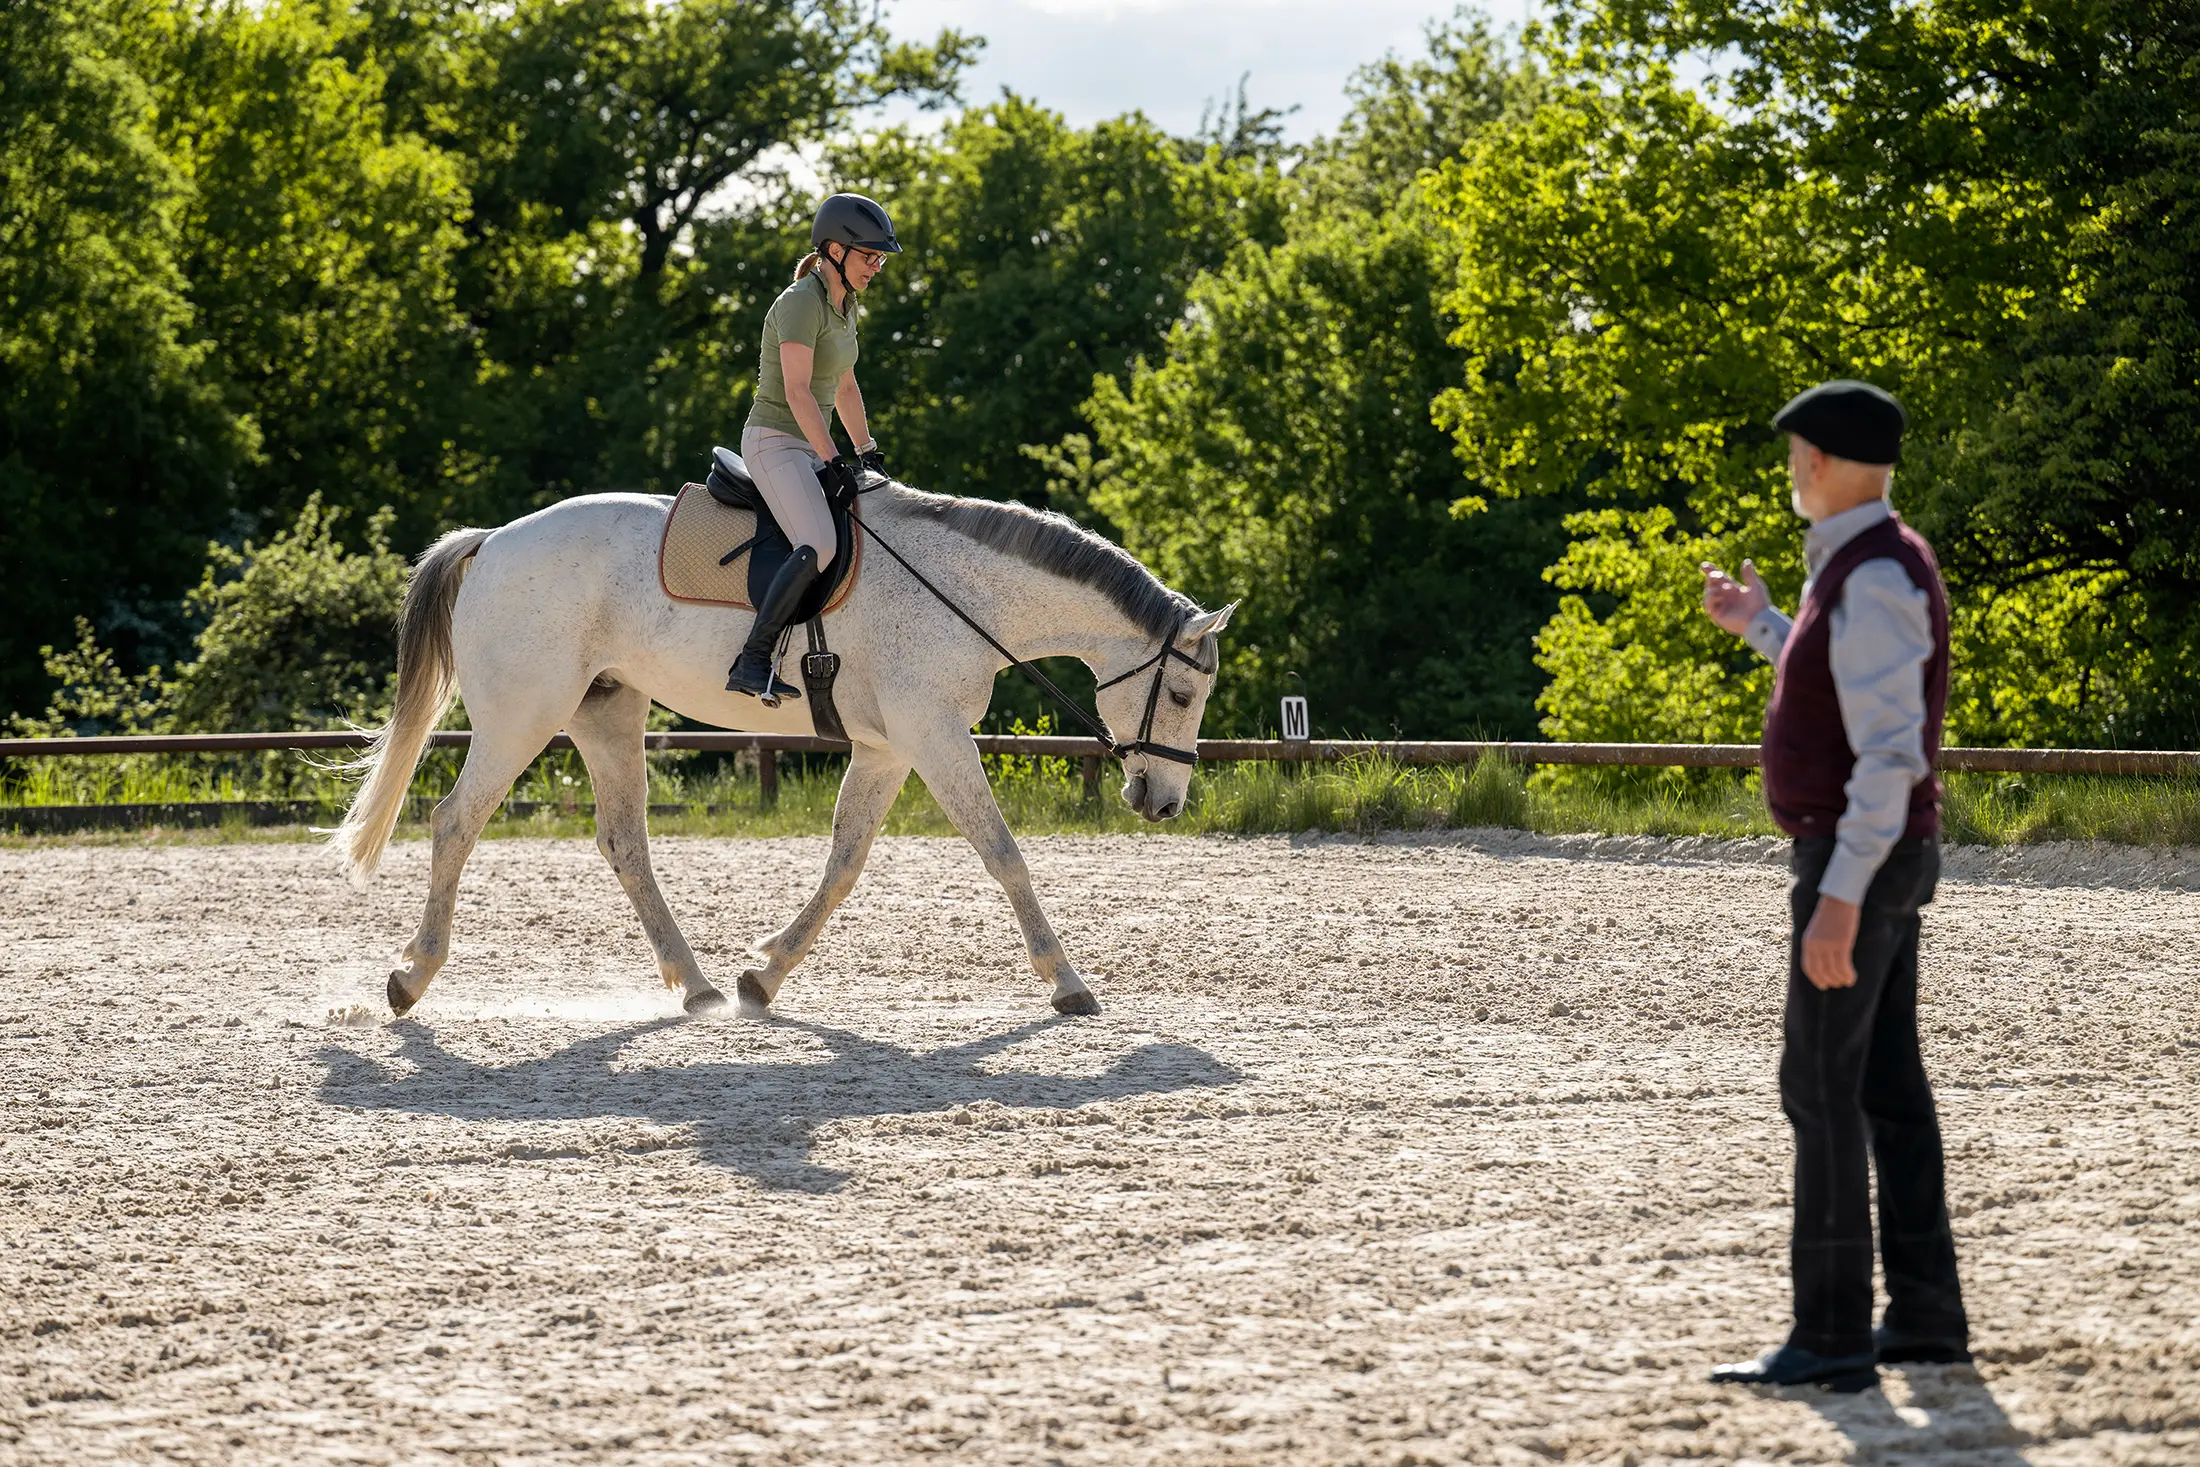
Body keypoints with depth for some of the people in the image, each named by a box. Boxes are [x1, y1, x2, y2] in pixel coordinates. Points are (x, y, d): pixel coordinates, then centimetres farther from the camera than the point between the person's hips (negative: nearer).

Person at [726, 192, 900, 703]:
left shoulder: (844, 305, 14)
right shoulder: (801, 302, -15)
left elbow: (845, 389, 23)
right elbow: (798, 392, -23)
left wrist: (868, 452, 18)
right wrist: (834, 461, -26)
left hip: (809, 448, 10)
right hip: (774, 443, -10)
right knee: (818, 546, -29)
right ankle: (752, 661, -32)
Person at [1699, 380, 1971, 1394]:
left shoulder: (1875, 578, -21)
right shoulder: (1864, 568, 13)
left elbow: (1890, 750, -26)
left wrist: (1840, 897, -29)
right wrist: (1758, 626, 29)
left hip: (1858, 861, -10)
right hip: (1877, 862, 10)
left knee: (1821, 1089, -9)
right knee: (1887, 1085, 11)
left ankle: (1831, 1337, -8)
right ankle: (1925, 1317, 15)